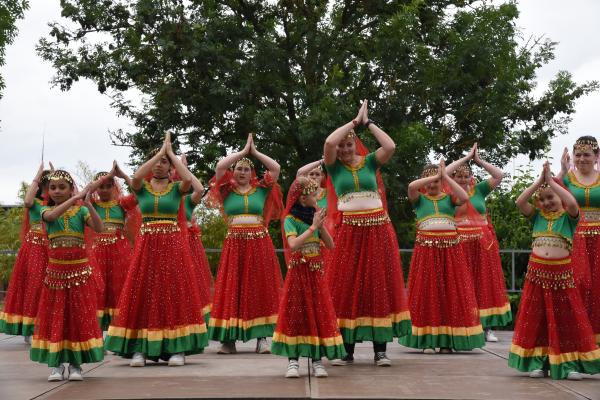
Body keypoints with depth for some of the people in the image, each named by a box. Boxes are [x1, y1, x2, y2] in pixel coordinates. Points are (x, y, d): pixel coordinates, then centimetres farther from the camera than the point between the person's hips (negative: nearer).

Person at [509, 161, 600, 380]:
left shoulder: (568, 216, 1)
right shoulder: (537, 216, 8)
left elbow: (572, 203, -21)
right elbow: (520, 202, -7)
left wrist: (551, 180, -15)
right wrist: (539, 180, -7)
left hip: (562, 272, -2)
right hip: (537, 272, 2)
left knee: (566, 317, 0)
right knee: (536, 318, 4)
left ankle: (570, 363, 5)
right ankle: (538, 362, 11)